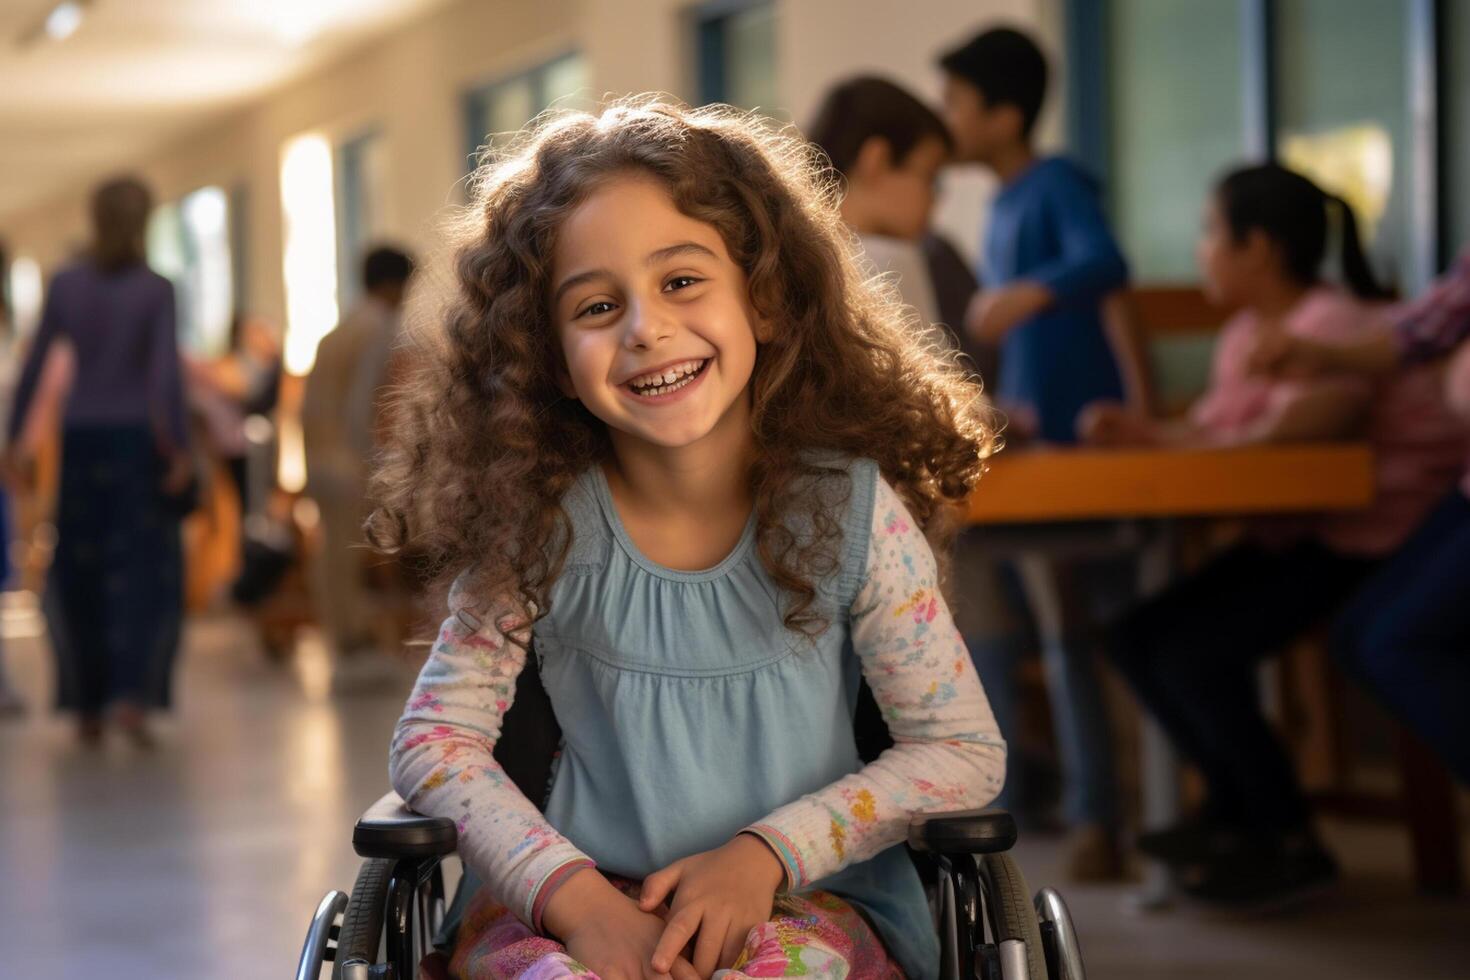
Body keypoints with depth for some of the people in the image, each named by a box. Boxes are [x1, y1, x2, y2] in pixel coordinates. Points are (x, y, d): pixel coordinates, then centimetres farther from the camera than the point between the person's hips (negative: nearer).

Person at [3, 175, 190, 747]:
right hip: (138, 442, -3)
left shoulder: (65, 285, 2)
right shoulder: (155, 290, -6)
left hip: (79, 441, 3)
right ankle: (129, 695, -18)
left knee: (80, 576, 12)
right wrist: (179, 448, -10)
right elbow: (165, 373, -14)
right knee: (143, 574, 0)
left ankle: (88, 709, 15)